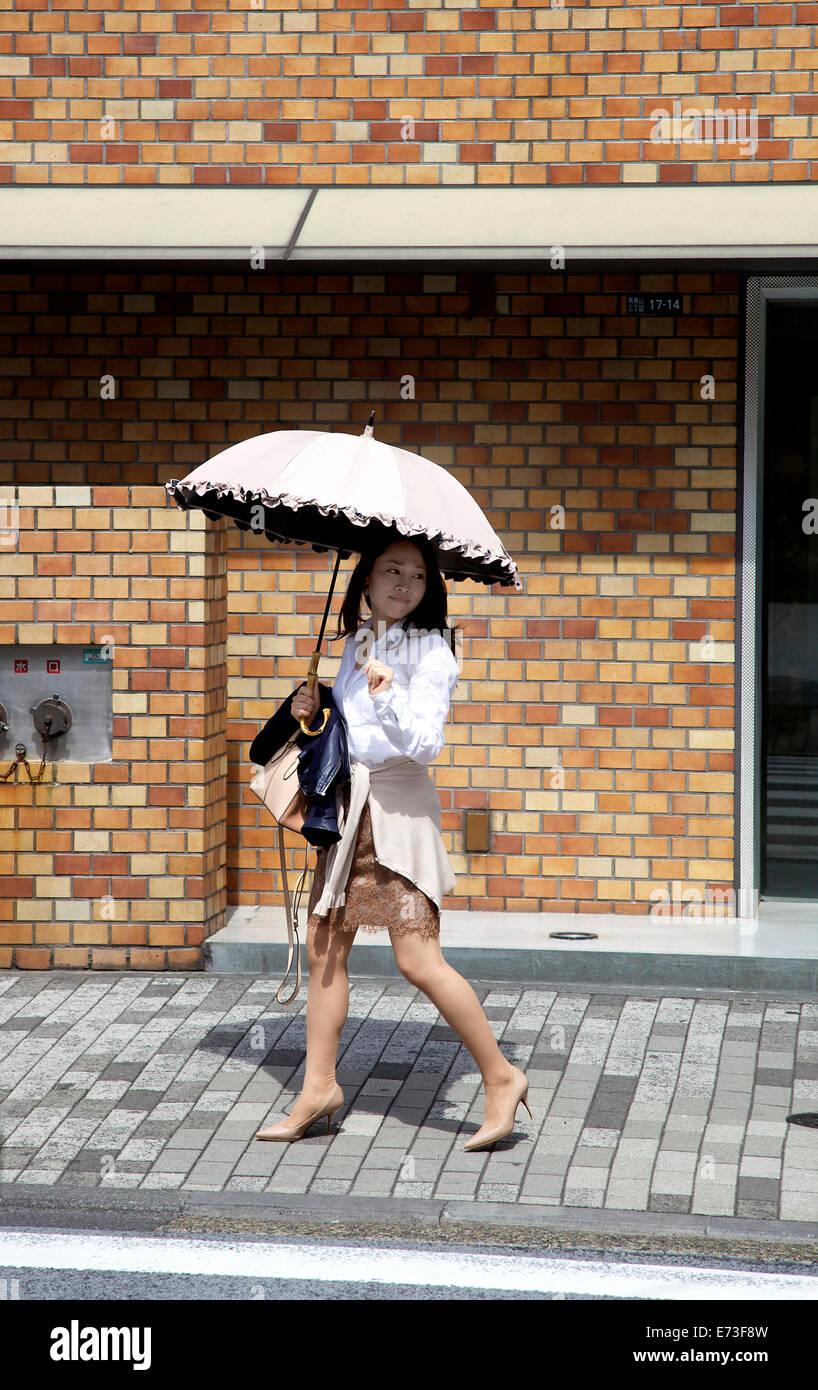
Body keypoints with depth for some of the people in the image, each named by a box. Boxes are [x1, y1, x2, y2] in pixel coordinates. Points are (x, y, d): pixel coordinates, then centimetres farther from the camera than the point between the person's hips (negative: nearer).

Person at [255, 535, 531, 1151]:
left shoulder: (431, 653, -8)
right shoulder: (355, 644, 13)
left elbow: (424, 744, -18)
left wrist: (388, 696, -32)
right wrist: (312, 710, 5)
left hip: (398, 806, -7)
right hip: (347, 805, 7)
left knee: (419, 960, -9)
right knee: (324, 949, 8)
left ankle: (501, 1077, 3)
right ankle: (319, 1087, 17)